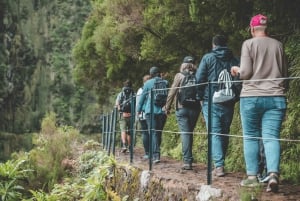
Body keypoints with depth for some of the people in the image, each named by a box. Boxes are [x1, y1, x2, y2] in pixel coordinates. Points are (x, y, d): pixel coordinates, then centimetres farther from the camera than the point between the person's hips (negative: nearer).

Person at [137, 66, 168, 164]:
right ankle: (155, 154, 21)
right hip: (162, 111, 3)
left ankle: (156, 155, -16)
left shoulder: (148, 83, 1)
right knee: (159, 133, 13)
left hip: (151, 111, -3)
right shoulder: (166, 83, 7)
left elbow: (143, 97, 6)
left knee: (153, 133, -4)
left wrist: (139, 110, 17)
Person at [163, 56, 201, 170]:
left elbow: (172, 92, -4)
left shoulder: (179, 76, -2)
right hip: (195, 108, 3)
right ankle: (188, 159, 20)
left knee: (185, 134, -3)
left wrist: (167, 107, 3)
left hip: (182, 109, -3)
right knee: (190, 133, 16)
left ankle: (187, 161, -9)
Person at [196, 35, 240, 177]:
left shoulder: (208, 58, -1)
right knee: (225, 134, 13)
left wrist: (202, 96, 8)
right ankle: (220, 163, 21)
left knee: (215, 133, -6)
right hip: (228, 103, 3)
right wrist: (234, 97, 14)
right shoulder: (234, 60, 6)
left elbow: (199, 79, -4)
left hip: (211, 102, -3)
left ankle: (219, 166, -18)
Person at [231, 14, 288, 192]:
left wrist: (236, 70, 14)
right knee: (271, 137, -2)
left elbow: (246, 73, -7)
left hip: (252, 97, -2)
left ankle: (252, 176, 7)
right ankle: (273, 174, -20)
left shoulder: (249, 44, -2)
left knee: (251, 137, 8)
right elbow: (285, 74, 18)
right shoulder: (278, 45, 11)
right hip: (276, 97, 3)